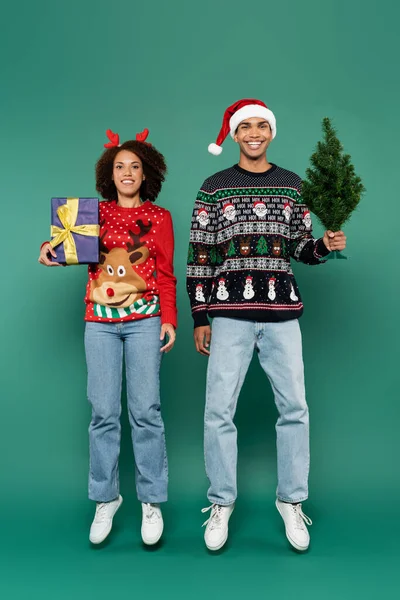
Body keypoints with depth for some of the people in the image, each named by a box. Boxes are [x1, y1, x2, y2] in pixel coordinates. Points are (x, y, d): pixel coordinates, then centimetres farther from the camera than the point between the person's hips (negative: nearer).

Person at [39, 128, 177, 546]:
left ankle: (152, 502, 9)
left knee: (145, 409, -4)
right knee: (103, 412, 0)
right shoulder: (95, 212, 14)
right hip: (99, 321, 2)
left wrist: (169, 319, -2)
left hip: (144, 319, -1)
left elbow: (165, 276, 6)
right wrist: (50, 250, -8)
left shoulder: (159, 217, 10)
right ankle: (105, 499, 15)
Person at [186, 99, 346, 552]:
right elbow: (199, 255, 3)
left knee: (294, 407, 4)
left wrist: (324, 245, -8)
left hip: (282, 314, 2)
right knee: (219, 409, 0)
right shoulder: (213, 187, 5)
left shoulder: (292, 185, 12)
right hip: (230, 314, -1)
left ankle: (291, 501, 21)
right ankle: (221, 504, 17)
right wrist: (200, 318, 0)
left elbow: (299, 249, 15)